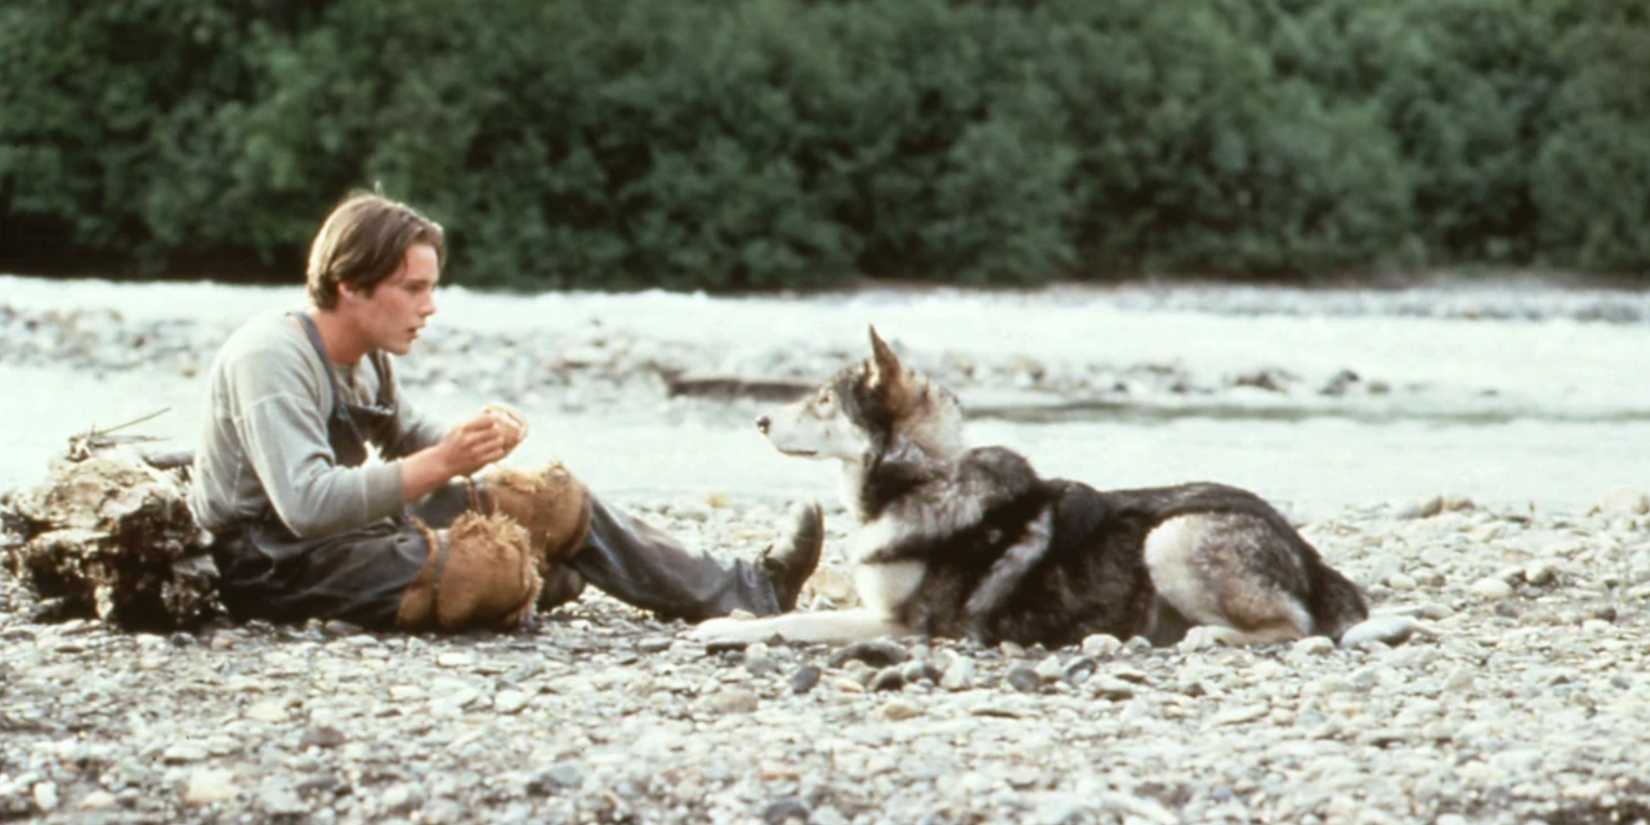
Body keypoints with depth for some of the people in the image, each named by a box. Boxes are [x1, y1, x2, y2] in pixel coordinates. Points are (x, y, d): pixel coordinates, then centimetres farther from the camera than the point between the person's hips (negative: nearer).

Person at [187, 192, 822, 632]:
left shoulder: (365, 359, 9)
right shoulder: (270, 360, -21)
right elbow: (307, 504, -32)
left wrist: (471, 441, -1)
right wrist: (442, 463, -33)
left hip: (349, 531, 10)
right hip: (274, 568, -10)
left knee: (552, 502, 4)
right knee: (494, 562, -26)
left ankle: (741, 591, 8)